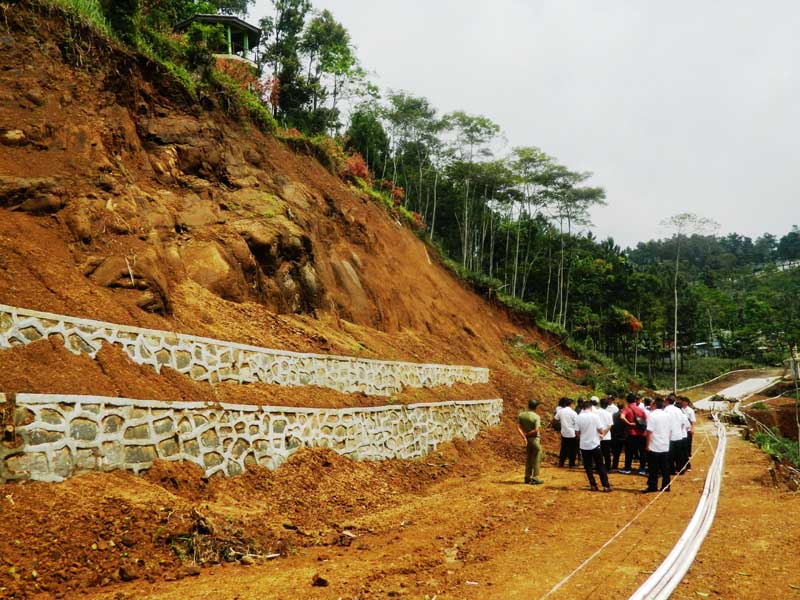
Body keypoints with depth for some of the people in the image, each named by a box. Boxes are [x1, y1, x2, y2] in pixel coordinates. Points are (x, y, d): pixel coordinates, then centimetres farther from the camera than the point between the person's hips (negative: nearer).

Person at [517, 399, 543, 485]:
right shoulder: (536, 417, -15)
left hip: (527, 439, 6)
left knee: (528, 459, 17)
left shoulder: (521, 415, 0)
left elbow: (518, 427, -7)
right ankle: (535, 478, 4)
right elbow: (536, 430, -23)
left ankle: (527, 477, 20)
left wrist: (524, 437, -10)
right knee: (536, 459, 4)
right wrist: (527, 434, -10)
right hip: (535, 439, -6)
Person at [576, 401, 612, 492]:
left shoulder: (579, 417, -3)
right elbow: (601, 430, -8)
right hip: (595, 444, -1)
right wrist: (602, 434, 13)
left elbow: (578, 432, 0)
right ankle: (606, 486, 5)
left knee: (588, 467, 10)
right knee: (600, 466, 7)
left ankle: (593, 485, 8)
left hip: (584, 445, 1)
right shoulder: (595, 416, -8)